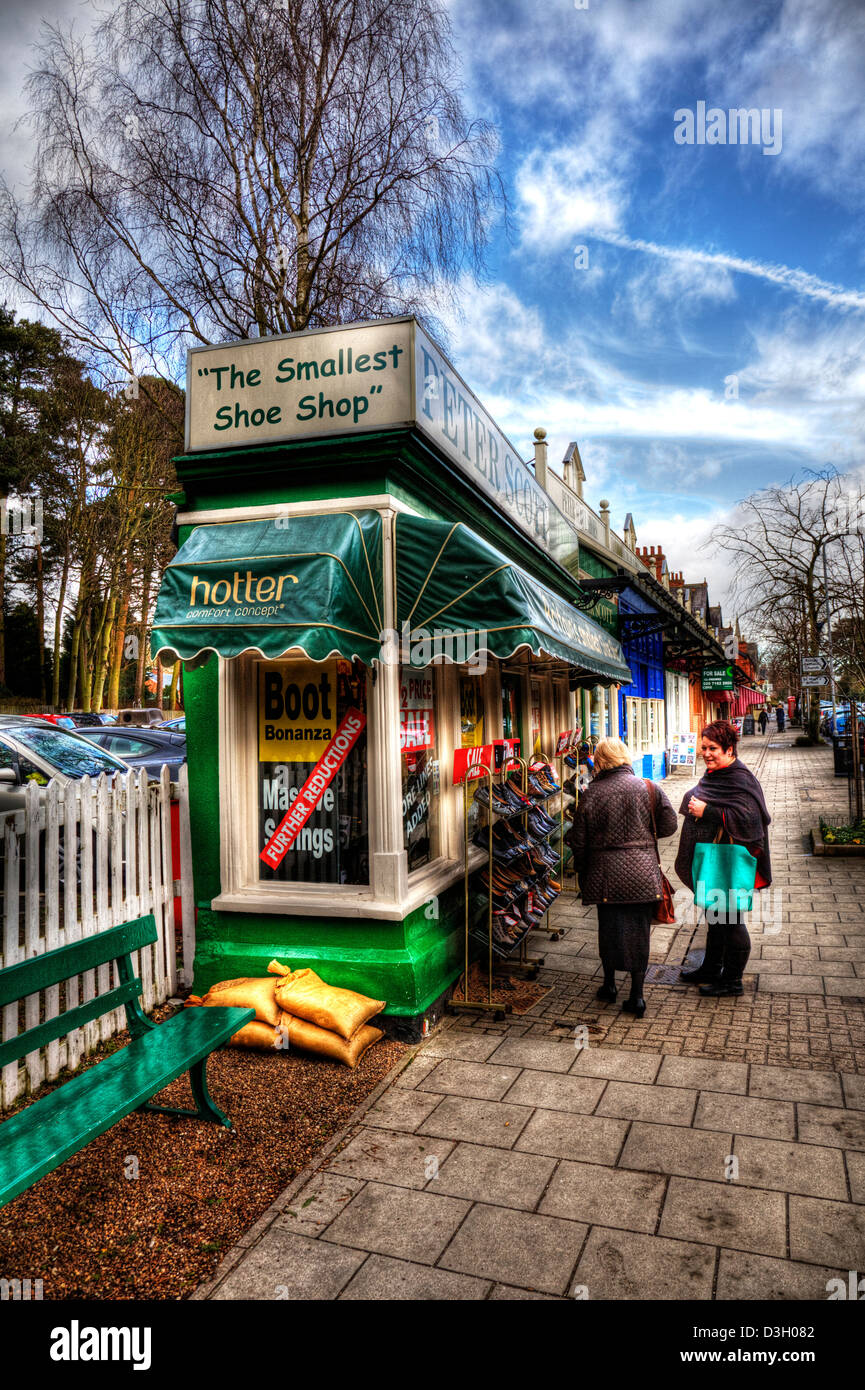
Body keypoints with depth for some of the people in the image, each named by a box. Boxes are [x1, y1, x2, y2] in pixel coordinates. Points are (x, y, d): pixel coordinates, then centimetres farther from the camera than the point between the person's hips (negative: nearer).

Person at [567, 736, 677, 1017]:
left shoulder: (591, 794, -6)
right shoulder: (649, 788, -4)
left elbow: (579, 841, -2)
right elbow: (669, 826, 1)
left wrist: (582, 874, 12)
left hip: (607, 872, -1)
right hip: (643, 872, 1)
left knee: (609, 927, 15)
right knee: (639, 930, 8)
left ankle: (609, 984, 28)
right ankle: (636, 996, 13)